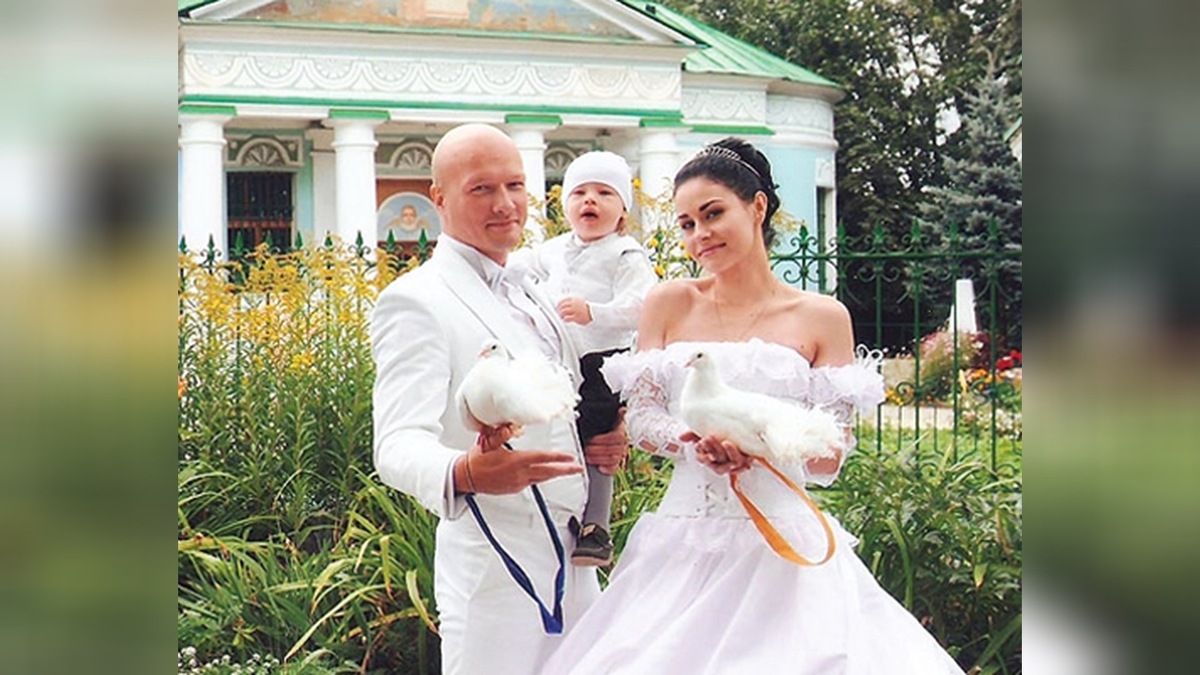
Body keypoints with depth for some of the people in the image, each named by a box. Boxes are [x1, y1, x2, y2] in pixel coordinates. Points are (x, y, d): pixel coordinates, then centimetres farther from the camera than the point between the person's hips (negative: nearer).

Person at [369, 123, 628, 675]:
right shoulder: (416, 301, -11)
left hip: (574, 562, 8)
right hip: (496, 565, -7)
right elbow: (398, 444, -22)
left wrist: (603, 442, 5)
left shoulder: (533, 297, 15)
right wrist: (462, 474, -43)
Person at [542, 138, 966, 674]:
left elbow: (830, 458, -1)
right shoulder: (668, 304, 7)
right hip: (684, 543, 2)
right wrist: (691, 442, -14)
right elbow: (639, 420, 6)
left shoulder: (822, 317, 1)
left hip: (783, 547, -1)